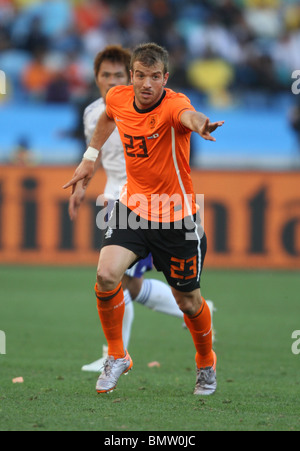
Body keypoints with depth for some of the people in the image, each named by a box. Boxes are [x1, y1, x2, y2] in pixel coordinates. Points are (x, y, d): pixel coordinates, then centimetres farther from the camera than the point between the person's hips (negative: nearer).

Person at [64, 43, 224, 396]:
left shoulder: (173, 105, -26)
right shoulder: (118, 98, -9)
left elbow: (188, 115, -53)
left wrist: (199, 124, -76)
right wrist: (91, 155, 17)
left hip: (177, 217, -3)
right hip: (133, 205, 3)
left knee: (188, 302, 8)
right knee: (106, 275, -21)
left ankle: (206, 363, 40)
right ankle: (116, 356, 3)